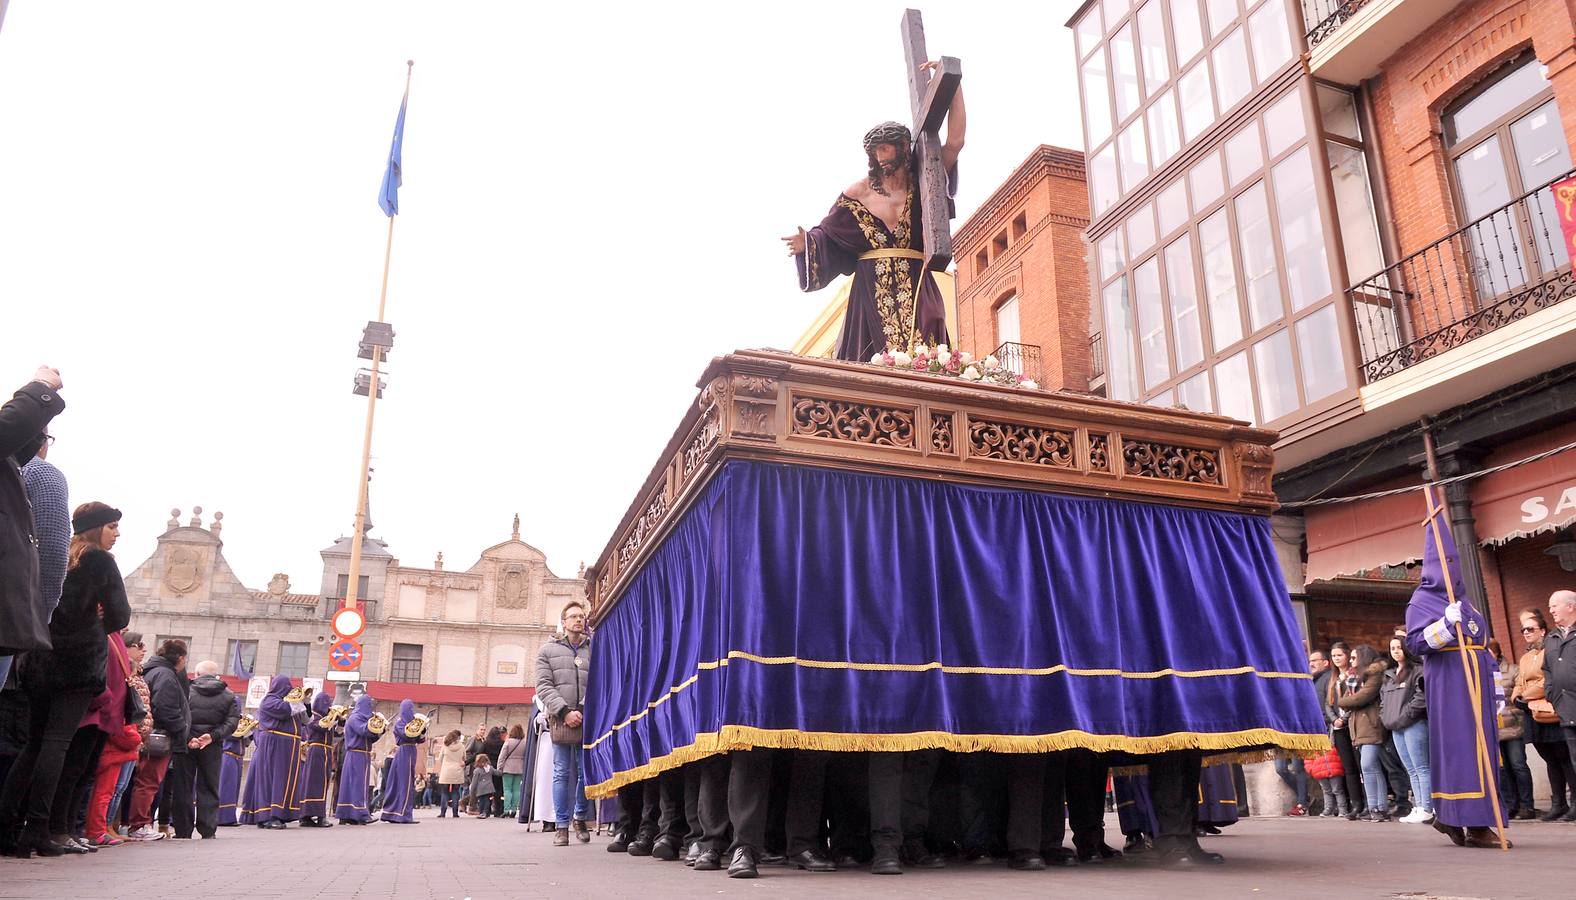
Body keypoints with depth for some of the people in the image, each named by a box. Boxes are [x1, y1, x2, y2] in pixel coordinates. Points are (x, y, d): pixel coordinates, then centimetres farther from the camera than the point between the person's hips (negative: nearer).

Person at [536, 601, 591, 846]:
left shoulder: (594, 649, 13)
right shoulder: (548, 650, 11)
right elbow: (544, 686, 1)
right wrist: (565, 711, -11)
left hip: (588, 720, 1)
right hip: (561, 720, -1)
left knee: (586, 773, 3)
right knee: (562, 773, 1)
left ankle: (580, 819, 22)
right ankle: (562, 825, 8)